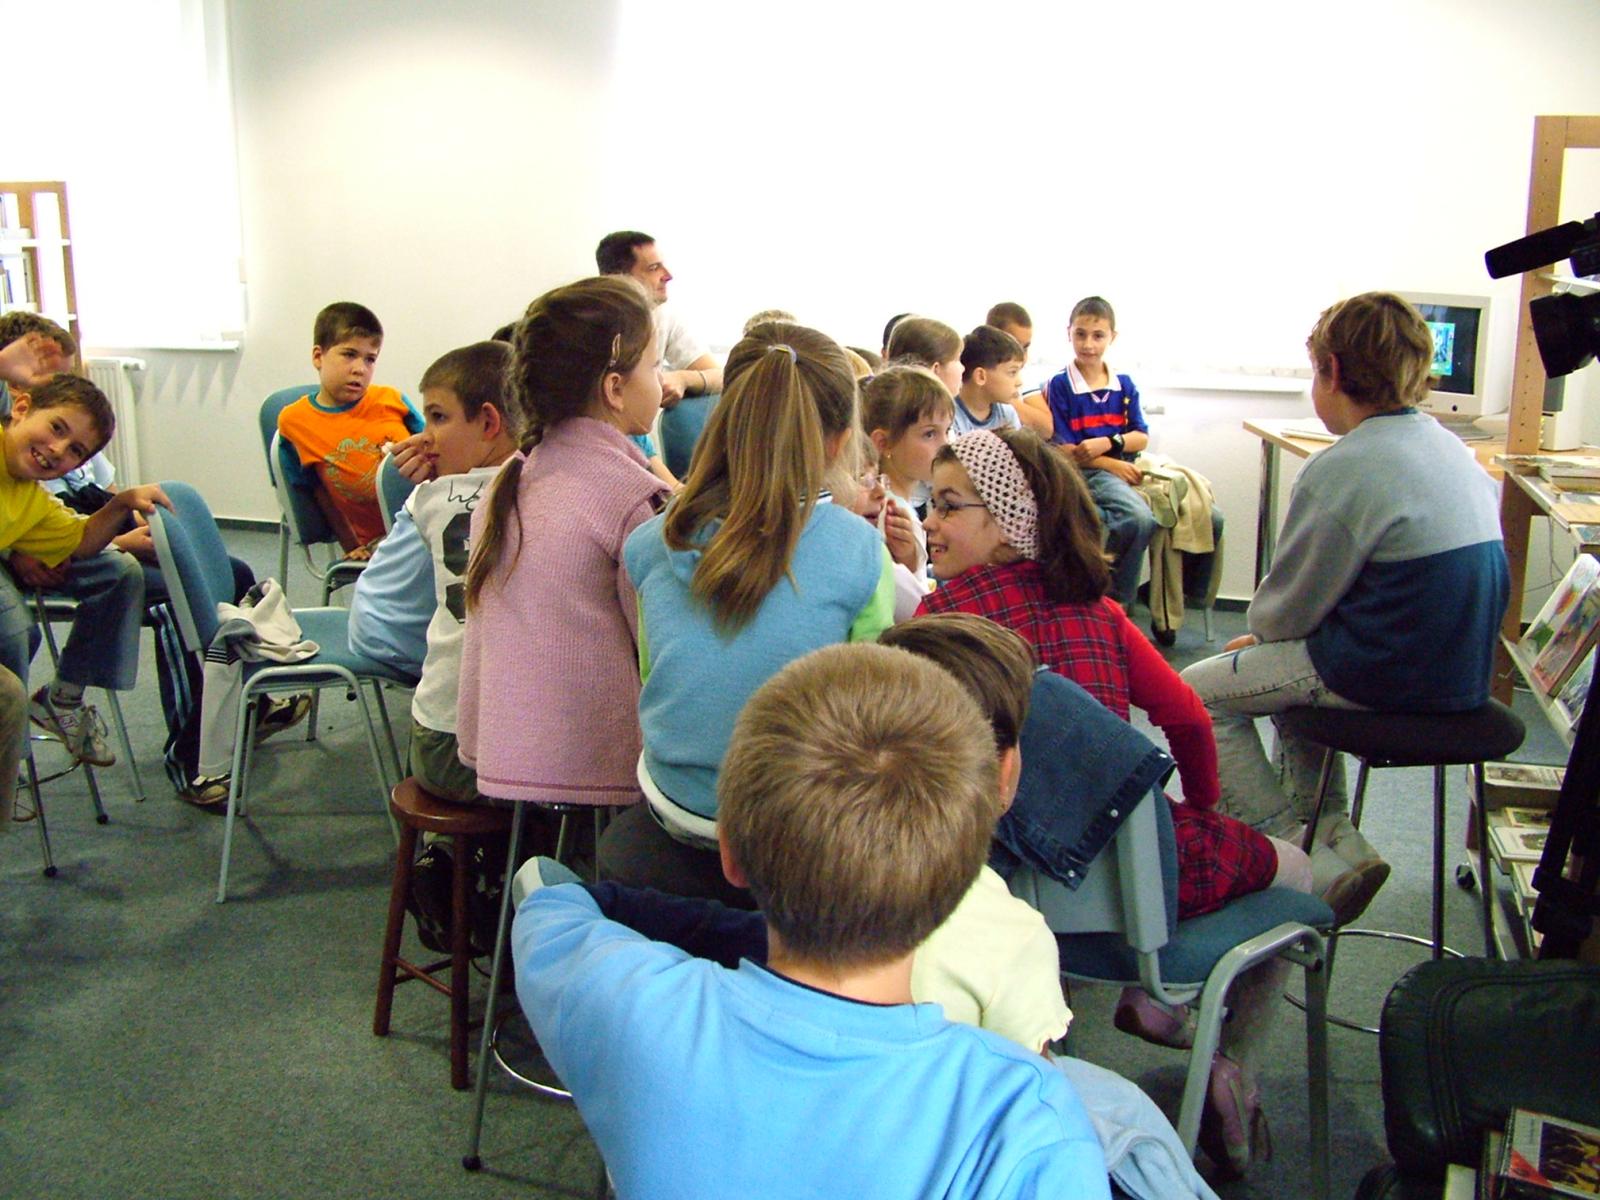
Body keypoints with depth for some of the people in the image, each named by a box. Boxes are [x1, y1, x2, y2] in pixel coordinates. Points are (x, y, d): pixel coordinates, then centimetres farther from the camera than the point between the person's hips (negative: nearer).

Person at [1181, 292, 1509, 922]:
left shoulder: (1342, 469, -19)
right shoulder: (1455, 451, 8)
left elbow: (1290, 608, -12)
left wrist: (1259, 629, 13)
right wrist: (1268, 634, 18)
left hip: (1391, 677, -9)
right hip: (1465, 674, 9)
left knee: (1198, 693, 4)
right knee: (1289, 661, 30)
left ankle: (1305, 865, 3)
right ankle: (1332, 831, 24)